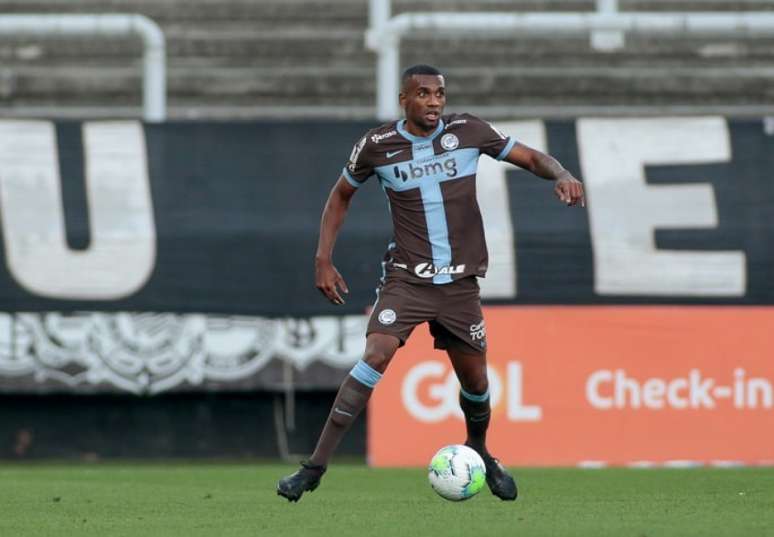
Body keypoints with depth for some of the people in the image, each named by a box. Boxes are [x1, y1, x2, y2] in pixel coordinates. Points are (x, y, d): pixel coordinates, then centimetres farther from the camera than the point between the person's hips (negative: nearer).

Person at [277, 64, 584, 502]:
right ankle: (315, 467, -22)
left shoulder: (467, 132, -3)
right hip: (406, 279, -2)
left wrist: (562, 176, -18)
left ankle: (480, 453, 42)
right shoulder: (376, 146, -4)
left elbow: (531, 158, 4)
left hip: (460, 282, 2)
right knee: (376, 356, -22)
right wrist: (324, 259, 6)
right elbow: (342, 195, 13)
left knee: (475, 381, 9)